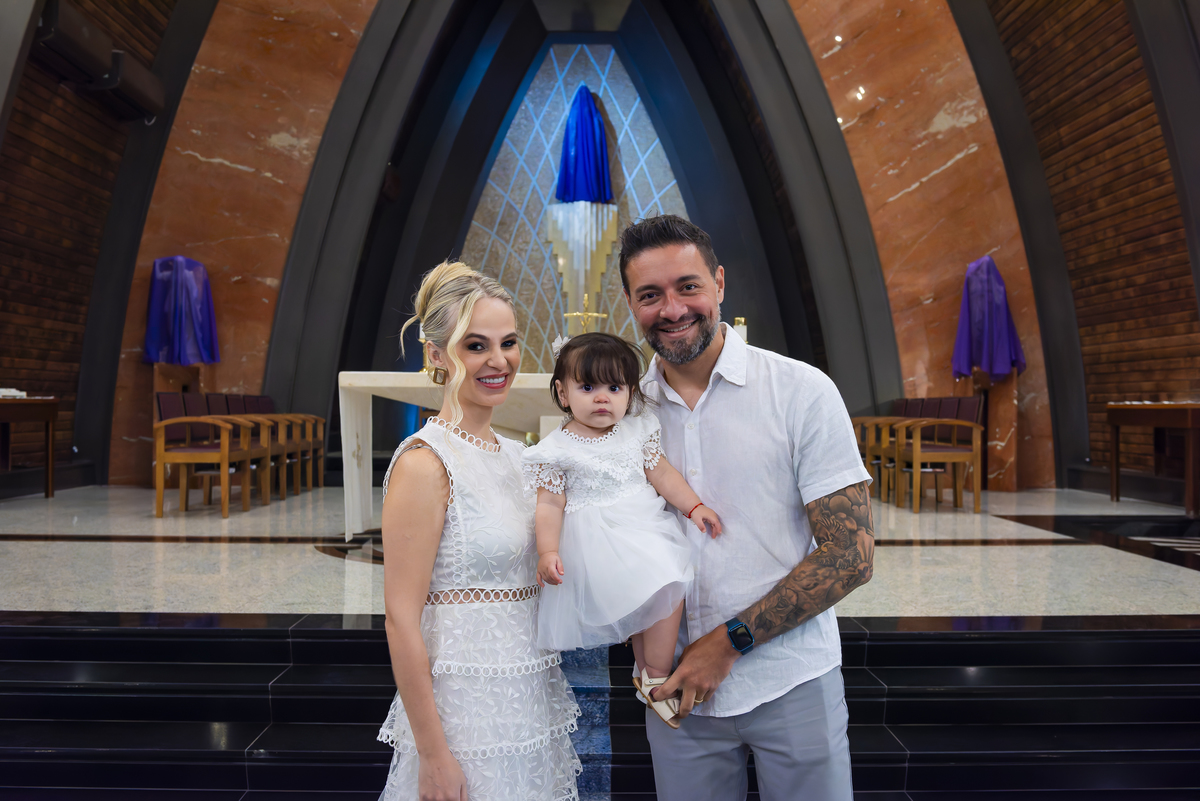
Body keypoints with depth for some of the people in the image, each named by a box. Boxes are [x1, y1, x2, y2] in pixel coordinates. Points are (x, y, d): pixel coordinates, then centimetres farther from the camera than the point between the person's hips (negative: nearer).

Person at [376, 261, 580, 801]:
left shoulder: (512, 454, 7)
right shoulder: (424, 463, -17)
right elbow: (401, 620, -17)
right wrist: (432, 755, -15)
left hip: (533, 704, 7)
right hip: (466, 710, -7)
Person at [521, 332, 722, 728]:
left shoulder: (637, 430, 6)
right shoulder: (557, 450, -7)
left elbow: (661, 473, 12)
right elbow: (550, 505, -8)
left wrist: (694, 507, 4)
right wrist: (547, 551, -18)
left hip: (646, 530, 6)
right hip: (599, 542, -6)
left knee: (647, 601, 7)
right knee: (663, 587, -18)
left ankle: (645, 672, 30)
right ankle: (657, 679, -2)